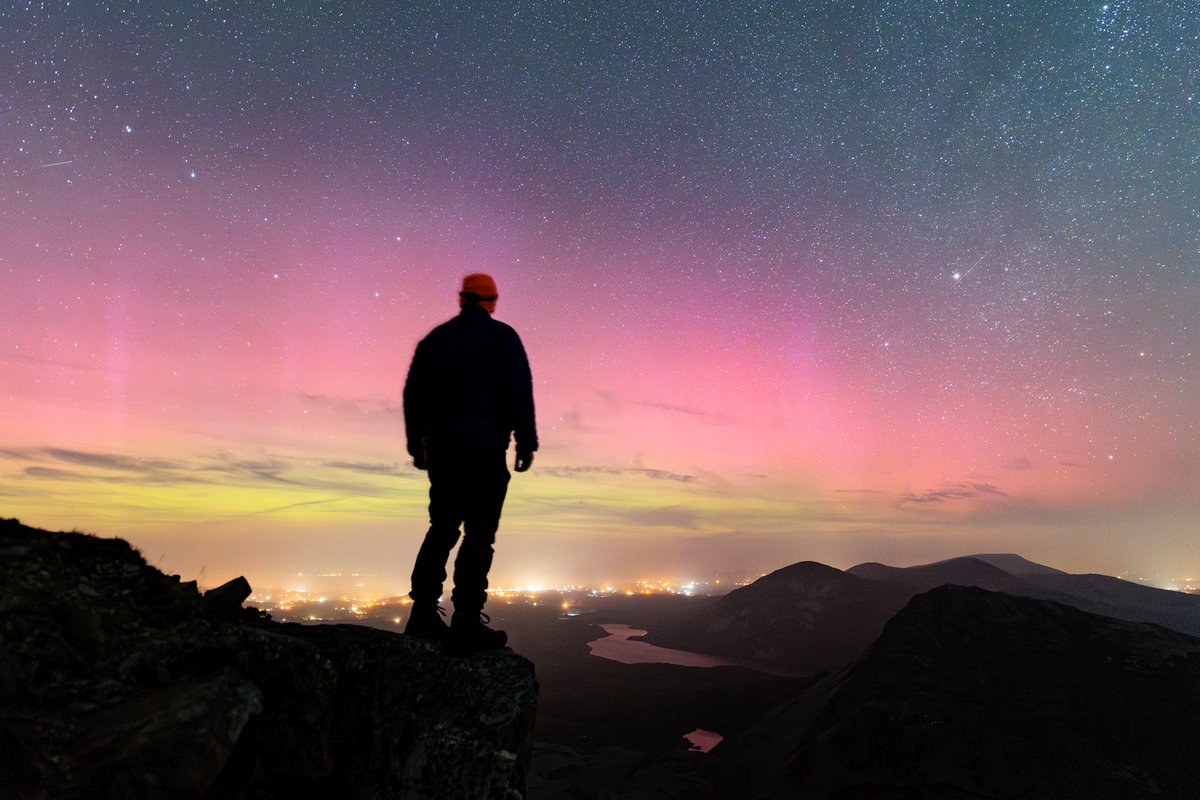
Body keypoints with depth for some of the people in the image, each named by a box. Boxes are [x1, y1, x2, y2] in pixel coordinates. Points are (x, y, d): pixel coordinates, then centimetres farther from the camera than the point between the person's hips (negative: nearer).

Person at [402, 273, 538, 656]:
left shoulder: (435, 338, 14)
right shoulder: (502, 336, 0)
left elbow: (413, 394, 14)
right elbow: (520, 391, -10)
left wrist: (416, 445, 21)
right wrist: (526, 442, -6)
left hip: (439, 449, 6)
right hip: (484, 450, -5)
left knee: (442, 528, 14)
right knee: (479, 534, -3)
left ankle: (423, 614, 15)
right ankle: (466, 625, -4)